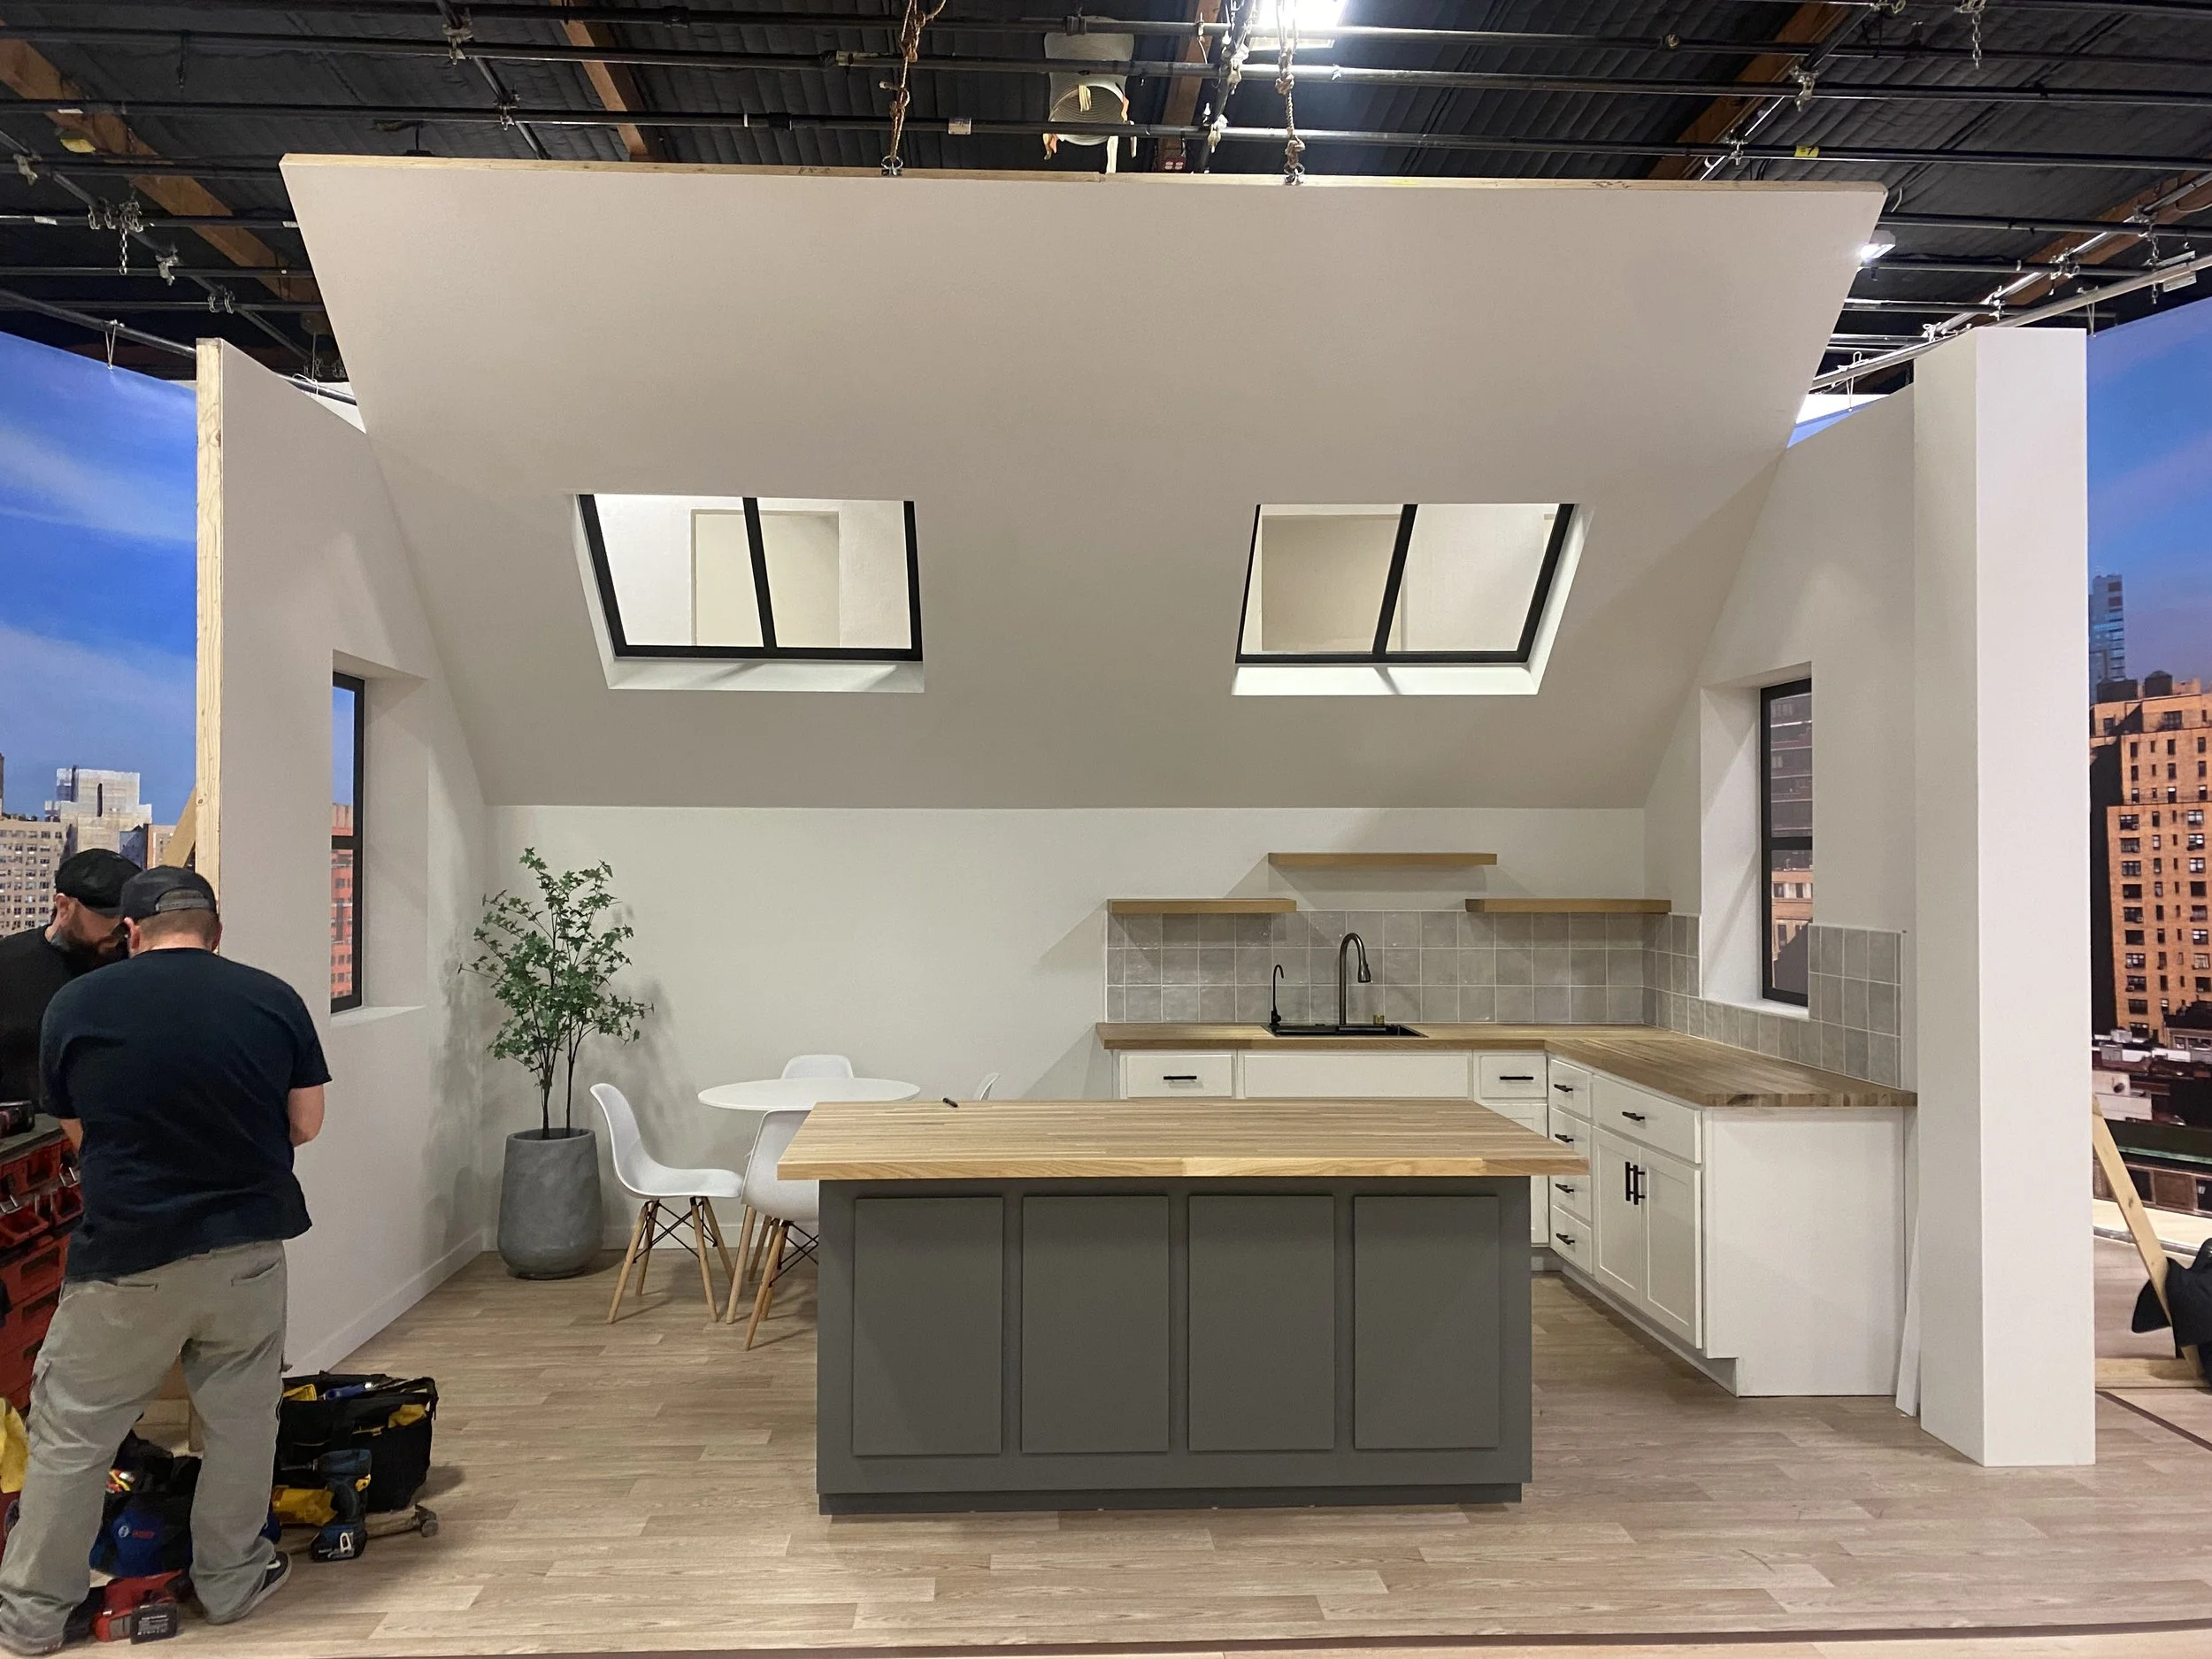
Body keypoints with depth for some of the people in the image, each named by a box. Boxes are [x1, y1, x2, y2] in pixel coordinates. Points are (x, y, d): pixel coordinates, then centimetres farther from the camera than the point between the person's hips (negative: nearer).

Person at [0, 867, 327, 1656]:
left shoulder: (75, 1005, -5)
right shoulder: (273, 998, -4)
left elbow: (77, 1136, 5)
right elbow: (306, 1125, 2)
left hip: (127, 1254, -1)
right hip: (248, 1243, 1)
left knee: (72, 1434, 14)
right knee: (241, 1418, 16)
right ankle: (232, 1580, 29)